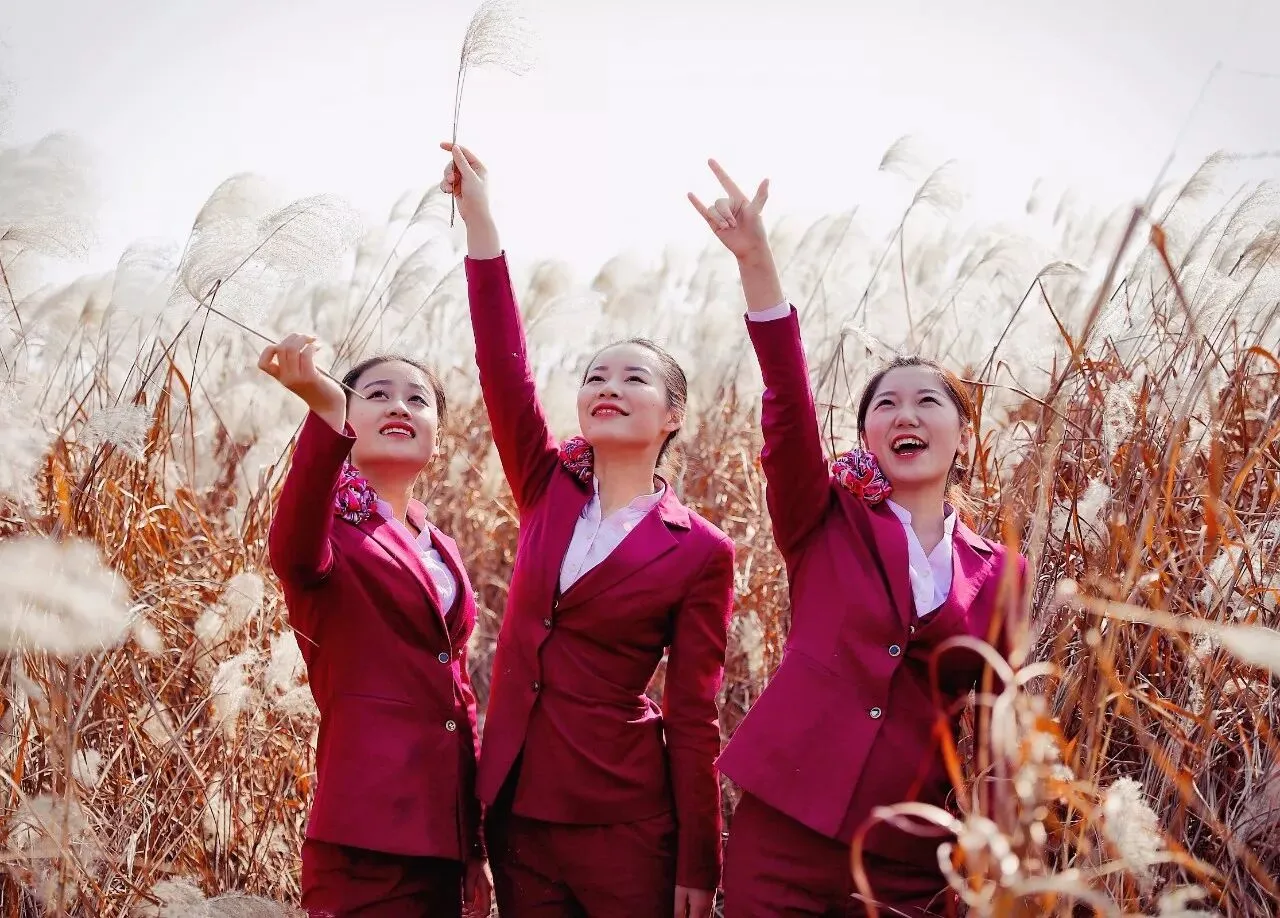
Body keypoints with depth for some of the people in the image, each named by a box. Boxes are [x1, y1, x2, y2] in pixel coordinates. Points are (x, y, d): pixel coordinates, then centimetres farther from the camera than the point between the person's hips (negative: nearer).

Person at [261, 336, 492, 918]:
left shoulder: (442, 552, 15)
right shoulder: (330, 526, -4)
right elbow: (294, 554, -30)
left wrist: (476, 848, 17)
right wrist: (324, 409, -45)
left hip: (444, 835, 7)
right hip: (368, 839, -7)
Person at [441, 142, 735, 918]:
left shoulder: (699, 551, -5)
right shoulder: (551, 490, 5)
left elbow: (695, 717, -6)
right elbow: (504, 364, -8)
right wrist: (478, 216, -16)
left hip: (623, 818, -4)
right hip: (517, 806, 4)